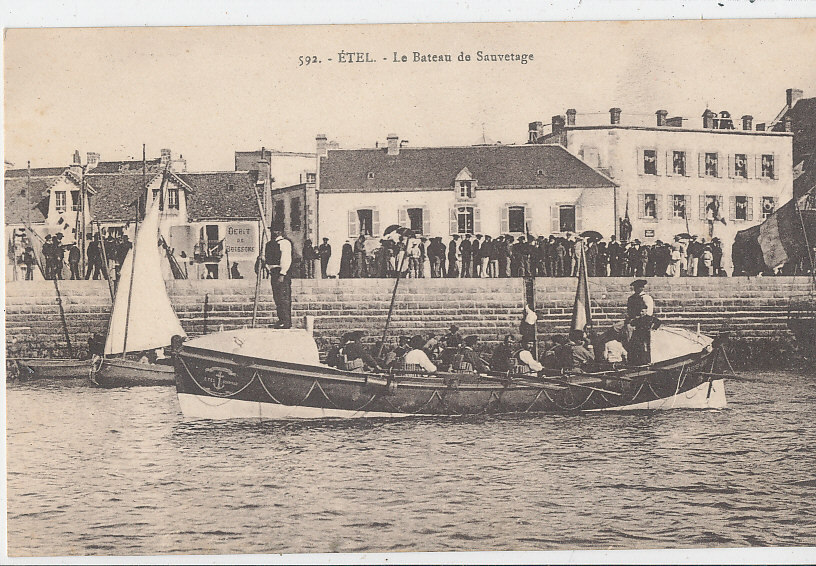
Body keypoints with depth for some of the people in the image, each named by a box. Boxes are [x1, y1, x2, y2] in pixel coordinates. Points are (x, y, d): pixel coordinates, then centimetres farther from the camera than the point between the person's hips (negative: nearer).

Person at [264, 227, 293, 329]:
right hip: (273, 272, 9)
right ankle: (281, 320, 15)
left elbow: (286, 260, -14)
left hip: (282, 272, -9)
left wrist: (282, 274, -20)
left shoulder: (284, 243, -8)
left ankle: (286, 322, -9)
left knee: (284, 298, -10)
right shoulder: (269, 244, 19)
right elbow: (266, 256, 26)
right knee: (277, 297, 10)